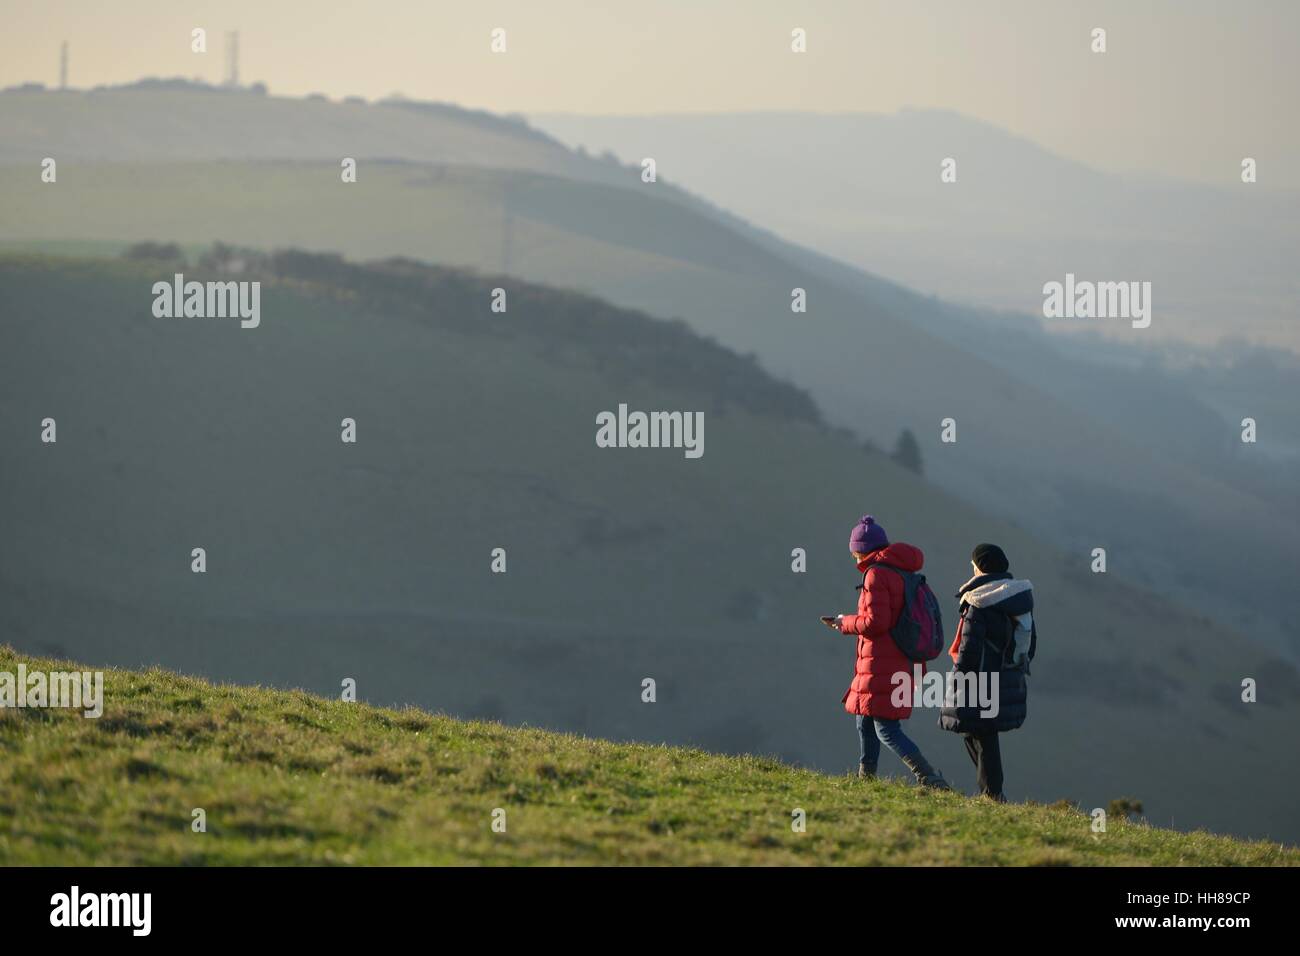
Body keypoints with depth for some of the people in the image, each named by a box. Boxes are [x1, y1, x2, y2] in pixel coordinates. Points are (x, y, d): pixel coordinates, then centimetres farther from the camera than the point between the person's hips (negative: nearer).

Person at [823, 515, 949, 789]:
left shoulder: (876, 574, -12)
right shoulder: (905, 574, 15)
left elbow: (875, 622, -19)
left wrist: (846, 623, -3)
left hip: (880, 664, -9)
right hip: (903, 662, 9)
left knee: (887, 730, -9)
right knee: (866, 724, 19)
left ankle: (931, 780, -19)